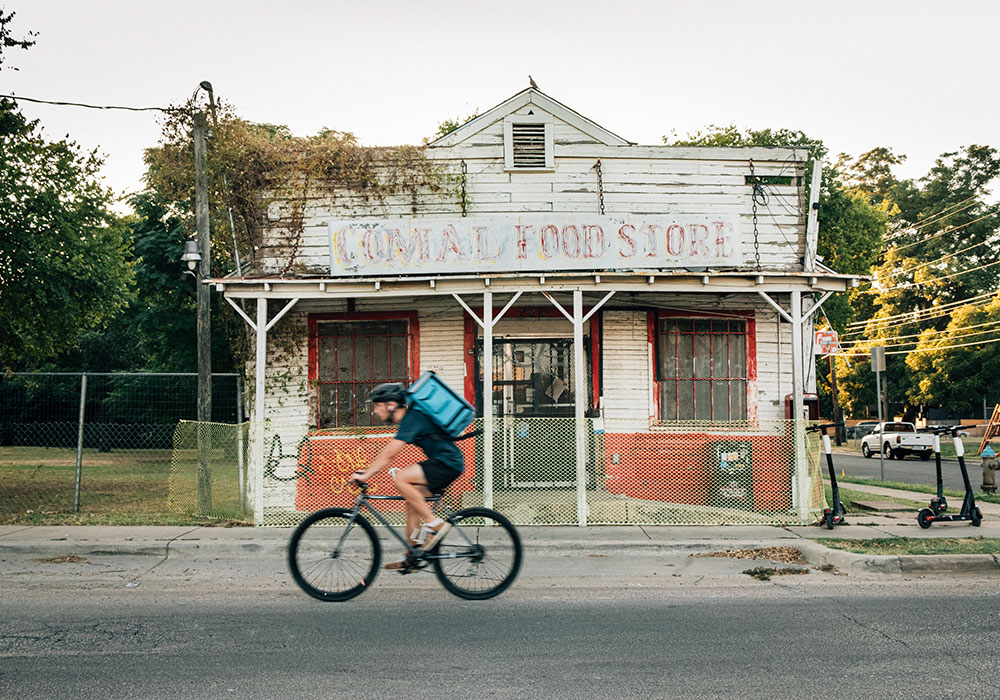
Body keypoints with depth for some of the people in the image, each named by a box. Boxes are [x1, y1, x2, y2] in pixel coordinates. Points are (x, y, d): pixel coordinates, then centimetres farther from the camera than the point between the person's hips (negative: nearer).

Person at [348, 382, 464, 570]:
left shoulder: (411, 419, -16)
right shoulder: (407, 418, 14)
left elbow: (389, 454, -21)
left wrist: (366, 475, -19)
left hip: (447, 464, -10)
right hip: (444, 464, 10)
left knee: (400, 479, -22)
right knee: (412, 502, 11)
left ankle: (434, 523, -15)